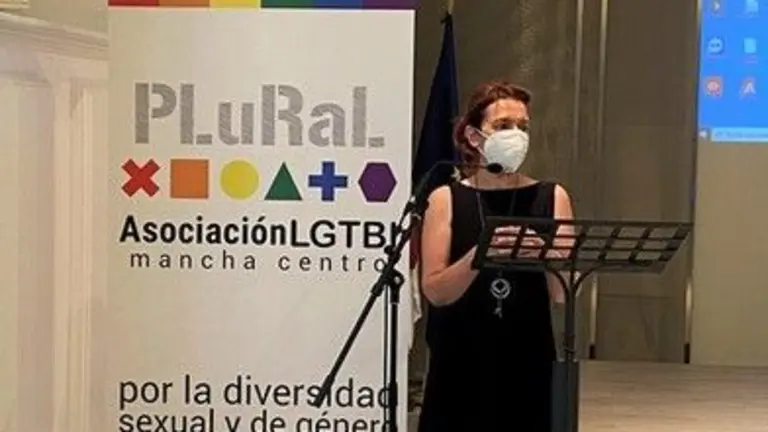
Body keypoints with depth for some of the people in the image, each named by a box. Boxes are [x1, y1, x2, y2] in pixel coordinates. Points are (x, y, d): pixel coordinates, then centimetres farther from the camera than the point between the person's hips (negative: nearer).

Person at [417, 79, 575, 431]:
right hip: (460, 367, -1)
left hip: (528, 366, 1)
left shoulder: (551, 197, 3)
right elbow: (434, 291, -7)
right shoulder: (446, 200, 1)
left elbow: (563, 293, -2)